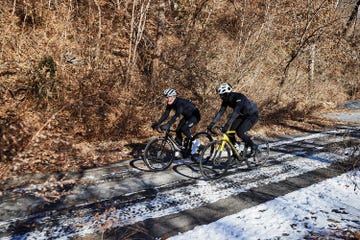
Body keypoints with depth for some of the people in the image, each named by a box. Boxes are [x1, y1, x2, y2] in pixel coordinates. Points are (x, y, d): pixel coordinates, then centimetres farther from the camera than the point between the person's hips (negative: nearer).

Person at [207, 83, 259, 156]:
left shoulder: (239, 97, -33)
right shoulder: (226, 100, -10)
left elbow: (235, 112, -44)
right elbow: (220, 112, -13)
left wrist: (227, 125, -53)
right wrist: (211, 124, -22)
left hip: (252, 115, -8)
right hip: (242, 115, 8)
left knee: (240, 132, -22)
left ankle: (253, 146, 0)